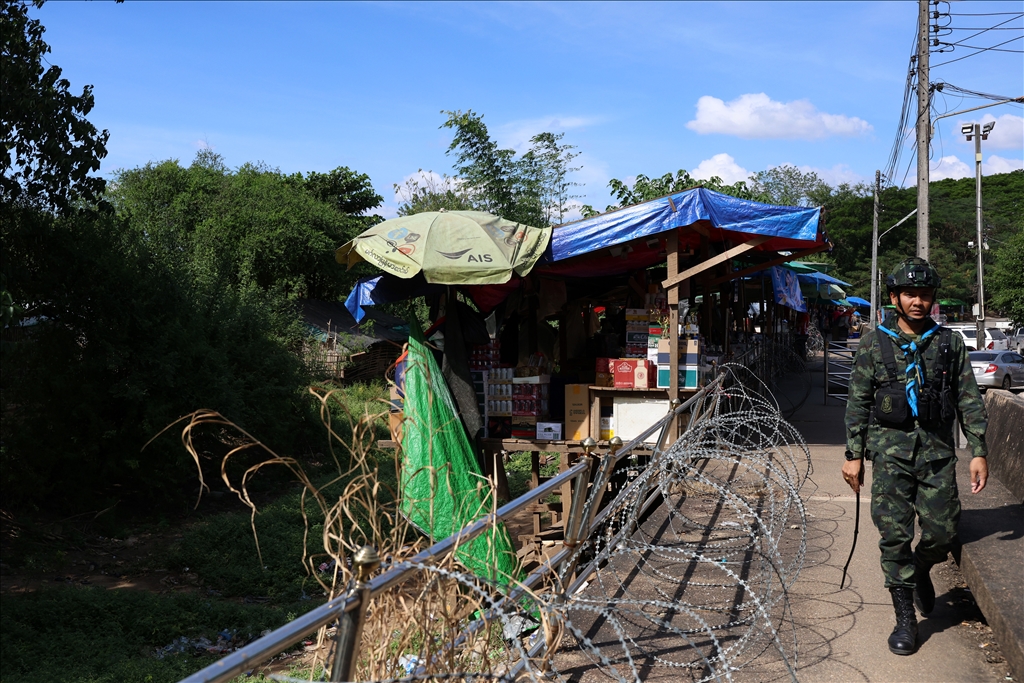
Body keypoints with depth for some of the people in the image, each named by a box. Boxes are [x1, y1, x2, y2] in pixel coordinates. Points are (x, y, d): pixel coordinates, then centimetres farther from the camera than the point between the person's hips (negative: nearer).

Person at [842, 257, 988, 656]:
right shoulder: (874, 344, 3)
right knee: (895, 535, -3)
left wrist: (978, 451, 3)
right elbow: (858, 403, 5)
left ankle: (921, 571, 34)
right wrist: (854, 454, 1)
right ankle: (905, 619, 9)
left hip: (937, 451, 2)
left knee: (942, 532, -1)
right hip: (891, 450, -1)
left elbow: (969, 400, 9)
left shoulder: (948, 343, 7)